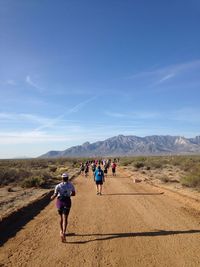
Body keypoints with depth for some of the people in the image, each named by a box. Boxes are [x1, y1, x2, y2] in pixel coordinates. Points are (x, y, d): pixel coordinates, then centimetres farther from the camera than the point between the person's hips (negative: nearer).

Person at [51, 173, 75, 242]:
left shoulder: (58, 186, -3)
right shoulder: (71, 185, 3)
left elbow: (55, 195, -11)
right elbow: (74, 194, 12)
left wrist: (52, 197, 11)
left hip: (59, 201, 1)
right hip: (67, 201, -1)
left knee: (61, 217, 22)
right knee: (65, 219, -5)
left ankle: (62, 231, 38)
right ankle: (63, 233, -24)